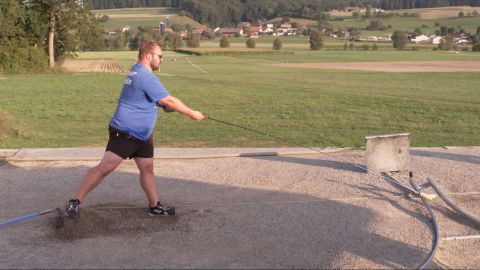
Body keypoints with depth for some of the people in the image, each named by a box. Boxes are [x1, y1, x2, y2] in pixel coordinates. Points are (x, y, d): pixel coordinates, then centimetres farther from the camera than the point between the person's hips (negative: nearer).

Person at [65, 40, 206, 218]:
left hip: (141, 135, 11)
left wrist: (167, 107, 4)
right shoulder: (145, 76, -19)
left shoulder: (138, 72, 13)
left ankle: (155, 207, 21)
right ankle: (75, 202, -8)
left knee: (147, 168, 12)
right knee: (106, 167, -13)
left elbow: (160, 100, 24)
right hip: (124, 133, -11)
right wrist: (192, 114, -6)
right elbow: (169, 100, -16)